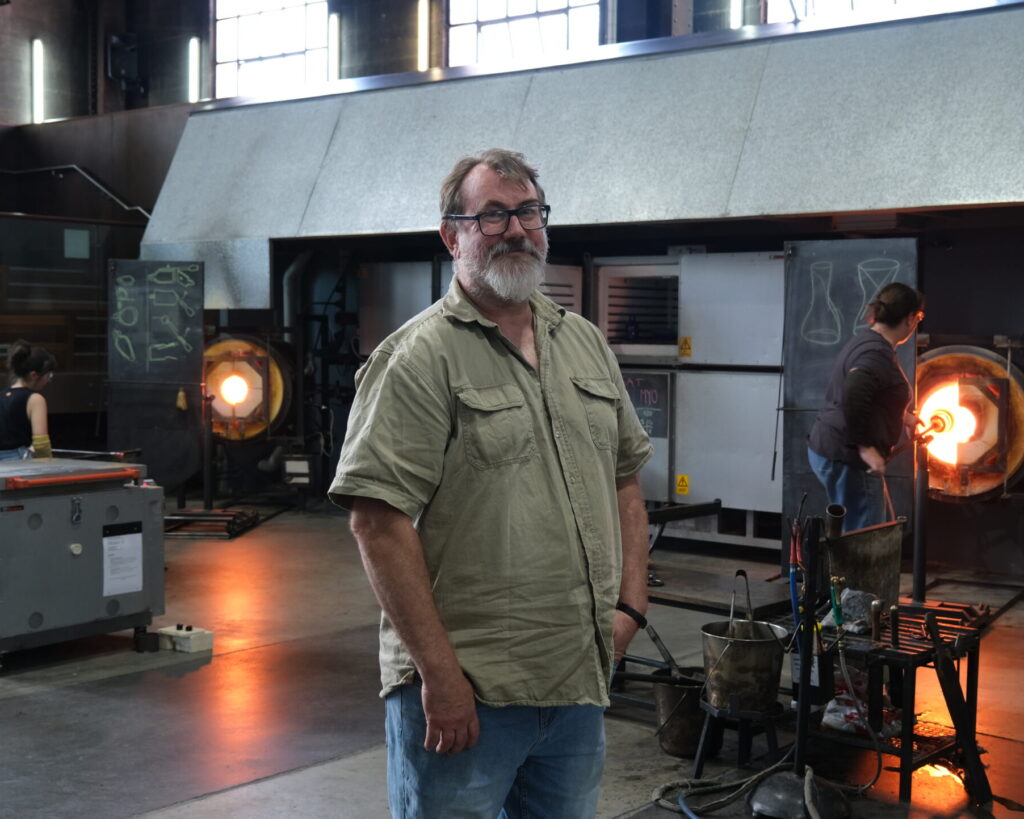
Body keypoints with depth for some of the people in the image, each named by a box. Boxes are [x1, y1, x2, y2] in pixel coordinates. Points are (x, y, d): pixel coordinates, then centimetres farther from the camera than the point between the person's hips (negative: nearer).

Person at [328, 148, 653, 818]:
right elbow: (378, 520, -17)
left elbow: (625, 480, 19)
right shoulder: (420, 357, -11)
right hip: (462, 691, -6)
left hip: (581, 685, 7)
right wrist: (438, 672, -19)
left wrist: (630, 605, 7)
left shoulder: (587, 344, 12)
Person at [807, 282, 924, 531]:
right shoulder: (879, 354, -18)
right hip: (845, 458, -10)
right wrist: (865, 447, -28)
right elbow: (853, 395, -35)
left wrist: (903, 418, 38)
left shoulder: (866, 341, 13)